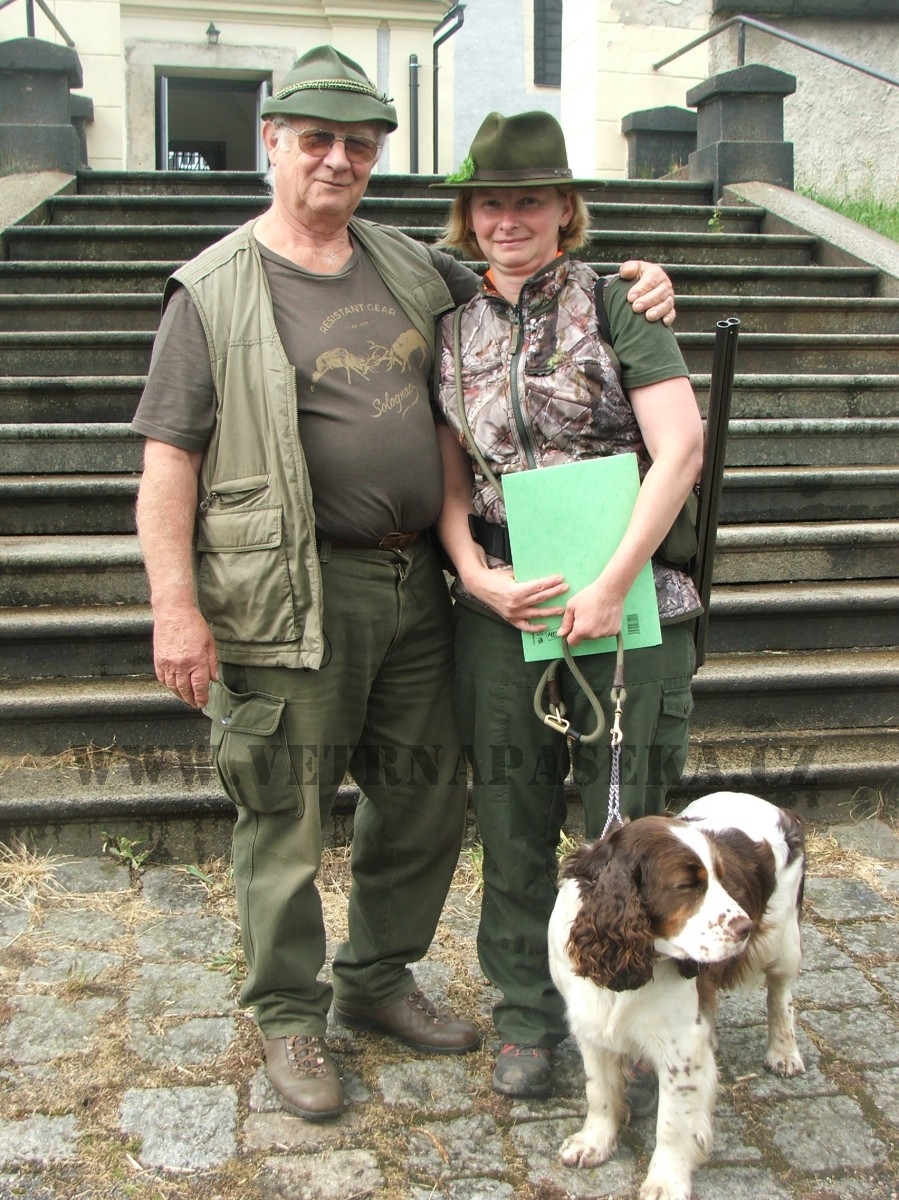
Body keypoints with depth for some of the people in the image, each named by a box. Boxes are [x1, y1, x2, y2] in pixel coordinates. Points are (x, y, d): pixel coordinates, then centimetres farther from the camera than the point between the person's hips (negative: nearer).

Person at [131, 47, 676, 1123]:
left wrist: (629, 290, 10)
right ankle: (288, 1016, 24)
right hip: (293, 597, -6)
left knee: (423, 796, 14)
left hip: (414, 582, 6)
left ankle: (376, 980, 35)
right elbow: (168, 459, -7)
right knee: (286, 815, 4)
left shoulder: (410, 267, 13)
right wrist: (175, 608, -14)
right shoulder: (215, 291, -3)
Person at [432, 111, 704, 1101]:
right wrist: (478, 574, -6)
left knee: (628, 823, 5)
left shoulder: (615, 303, -2)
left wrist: (609, 586, -16)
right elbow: (449, 479, 12)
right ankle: (526, 1020, 29)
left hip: (625, 603, -3)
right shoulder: (453, 330, 11)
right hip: (500, 609, 4)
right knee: (513, 824, 11)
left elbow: (679, 450, -10)